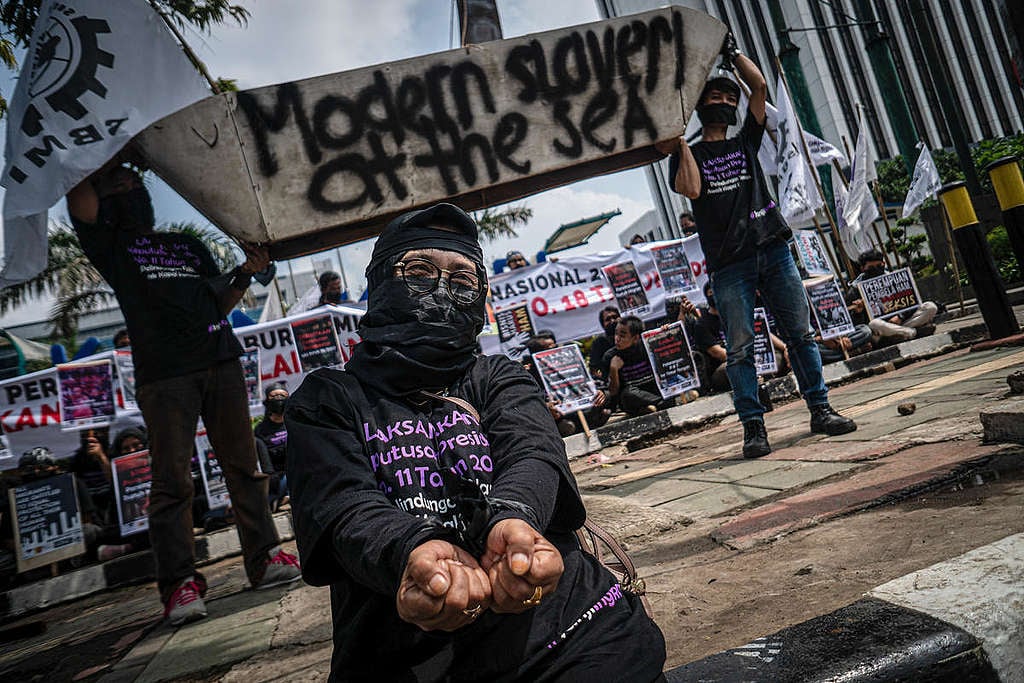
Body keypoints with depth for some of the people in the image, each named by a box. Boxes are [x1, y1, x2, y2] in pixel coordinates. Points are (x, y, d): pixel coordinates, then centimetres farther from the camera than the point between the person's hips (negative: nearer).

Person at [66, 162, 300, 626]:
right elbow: (78, 196, -2)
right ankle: (179, 584, -2)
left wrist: (246, 274, 8)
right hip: (164, 373, -4)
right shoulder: (110, 243, 16)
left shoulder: (188, 245, 28)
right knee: (172, 480, -7)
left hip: (221, 361, 4)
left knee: (243, 467, 4)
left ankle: (265, 558, 11)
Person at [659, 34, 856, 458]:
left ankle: (820, 410, 12)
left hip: (773, 251, 4)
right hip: (729, 265, -3)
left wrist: (731, 51, 16)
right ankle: (753, 427, -2)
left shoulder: (745, 142, 21)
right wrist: (682, 145, -4)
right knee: (739, 347, -5)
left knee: (800, 333, 4)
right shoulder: (688, 154, 12)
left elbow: (759, 86, 14)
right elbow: (691, 189, -8)